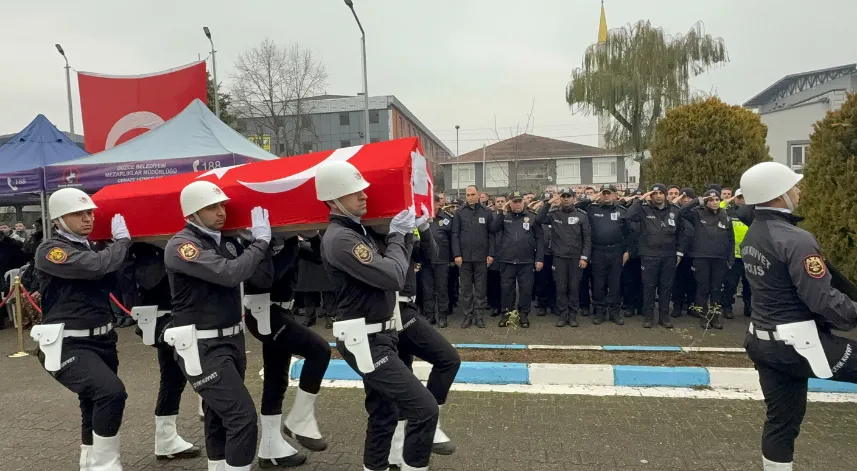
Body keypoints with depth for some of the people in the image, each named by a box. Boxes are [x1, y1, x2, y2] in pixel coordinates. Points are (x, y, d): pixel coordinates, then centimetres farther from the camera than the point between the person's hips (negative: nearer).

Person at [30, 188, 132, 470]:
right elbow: (98, 266, -28)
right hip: (68, 345, -8)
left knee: (96, 406, 19)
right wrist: (122, 239, -13)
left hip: (102, 340, 8)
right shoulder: (50, 251, -13)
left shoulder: (91, 248, 15)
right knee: (111, 392, -27)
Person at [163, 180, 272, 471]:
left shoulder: (227, 242, 9)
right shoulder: (181, 245, -14)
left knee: (219, 417, 18)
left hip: (232, 340, 8)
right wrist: (260, 241, -18)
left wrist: (263, 240, -5)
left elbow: (263, 278, 5)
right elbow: (229, 273, -30)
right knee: (243, 417, -12)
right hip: (202, 347, -8)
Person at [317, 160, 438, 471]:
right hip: (365, 341, -10)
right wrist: (397, 235, -9)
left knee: (384, 413, 19)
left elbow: (396, 261, 12)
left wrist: (407, 231, -1)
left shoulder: (360, 230, 11)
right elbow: (394, 277, -23)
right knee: (424, 409, -9)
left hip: (379, 336, 10)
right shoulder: (340, 238, -20)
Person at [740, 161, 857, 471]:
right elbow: (823, 299, -22)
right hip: (799, 343, -8)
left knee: (781, 420, 17)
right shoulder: (796, 240, -20)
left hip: (765, 340, 9)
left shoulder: (751, 237, 8)